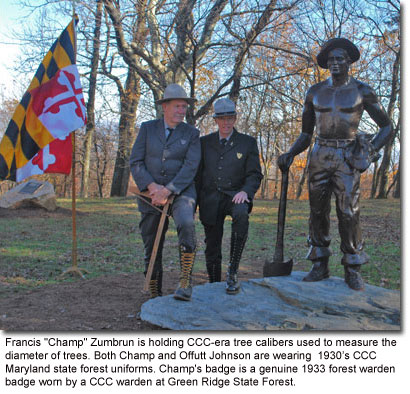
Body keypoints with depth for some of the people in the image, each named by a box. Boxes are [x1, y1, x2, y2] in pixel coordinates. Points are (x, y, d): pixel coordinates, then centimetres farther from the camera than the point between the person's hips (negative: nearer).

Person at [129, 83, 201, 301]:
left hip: (180, 191, -2)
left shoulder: (191, 133, 5)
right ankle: (155, 295, 19)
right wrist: (152, 187, -13)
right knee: (151, 248, 5)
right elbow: (135, 162, 1)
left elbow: (190, 167, -6)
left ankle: (185, 283, -24)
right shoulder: (147, 128, 8)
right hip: (151, 193, 2)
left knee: (186, 224, -32)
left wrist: (168, 190, -18)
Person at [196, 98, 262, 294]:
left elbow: (254, 174, 1)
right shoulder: (204, 142, 11)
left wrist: (245, 191, -19)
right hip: (210, 200, 2)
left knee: (241, 213, -37)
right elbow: (197, 173, 13)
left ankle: (232, 272, -30)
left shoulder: (248, 143, 6)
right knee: (212, 249, 5)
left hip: (234, 196, -2)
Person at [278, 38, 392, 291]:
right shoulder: (315, 92, 10)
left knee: (349, 213, -7)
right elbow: (306, 134, 15)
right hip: (320, 156, 3)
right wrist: (290, 154, -2)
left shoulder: (362, 91, 2)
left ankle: (353, 270, 5)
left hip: (346, 157, -3)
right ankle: (320, 266, 14)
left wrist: (371, 151, -11)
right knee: (318, 212, 3)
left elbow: (387, 127, 5)